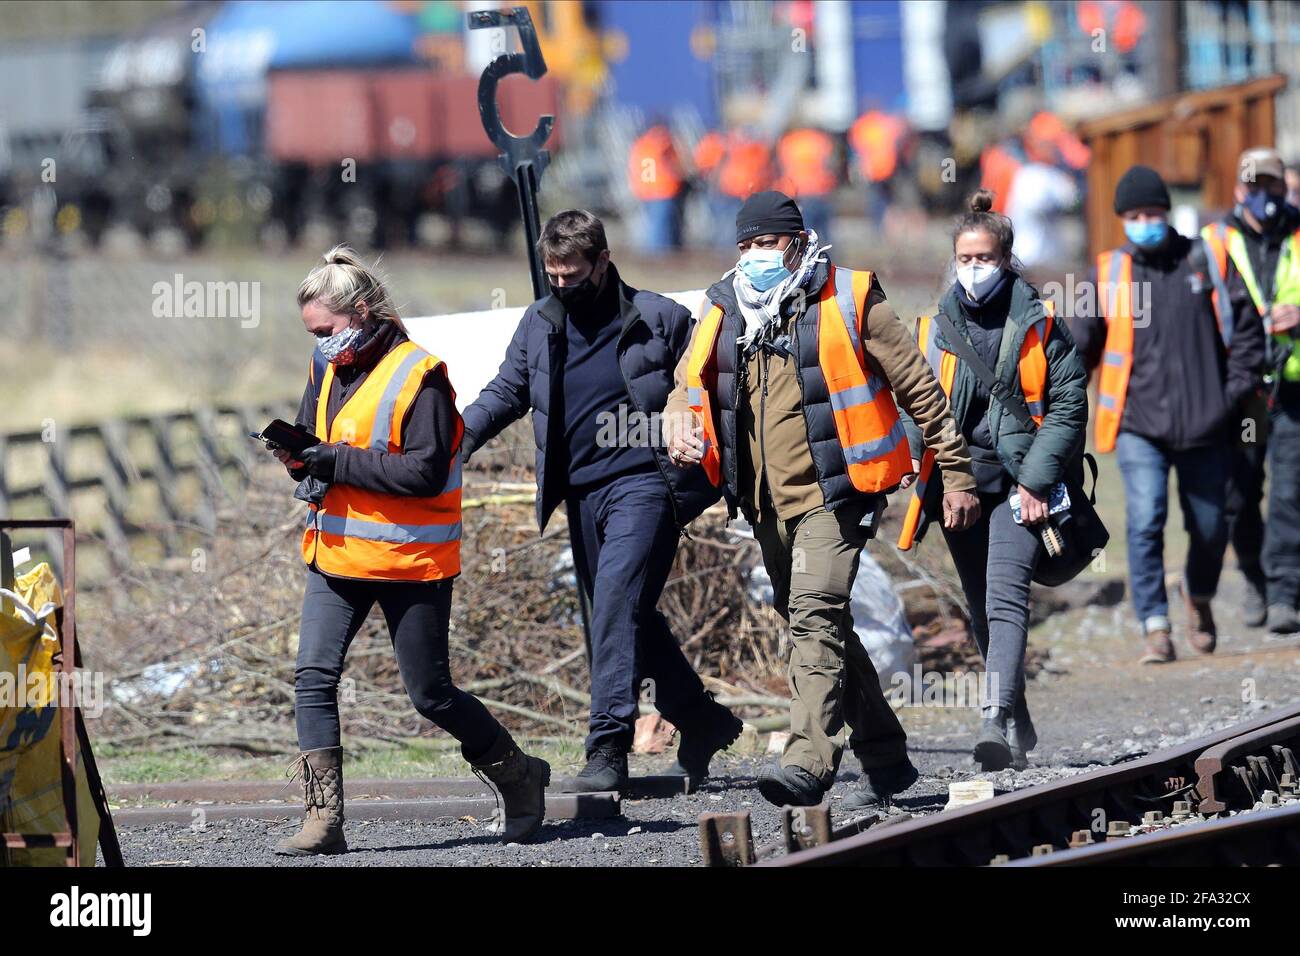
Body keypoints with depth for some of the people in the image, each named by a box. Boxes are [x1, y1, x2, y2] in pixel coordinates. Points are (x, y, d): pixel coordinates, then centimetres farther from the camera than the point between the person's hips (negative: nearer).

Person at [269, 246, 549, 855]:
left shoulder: (418, 375, -14)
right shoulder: (329, 369, 10)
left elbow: (424, 472, -20)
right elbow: (316, 444, 19)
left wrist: (337, 462, -22)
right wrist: (298, 457, -5)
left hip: (409, 558, -7)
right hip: (337, 553, 7)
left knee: (430, 694, 2)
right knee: (313, 676, -8)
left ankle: (519, 777, 25)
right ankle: (323, 821, -8)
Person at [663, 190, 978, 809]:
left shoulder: (847, 301, -5)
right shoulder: (722, 311, 9)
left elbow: (919, 389, 0)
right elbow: (687, 385, 20)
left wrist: (956, 476, 0)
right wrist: (678, 424, -5)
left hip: (834, 491, -7)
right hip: (767, 503, 7)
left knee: (815, 617, -22)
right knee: (825, 629, 14)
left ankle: (809, 762, -32)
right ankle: (885, 757, 26)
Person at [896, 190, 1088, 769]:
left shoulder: (1038, 325, -1)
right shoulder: (933, 328, 9)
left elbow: (1068, 406, -2)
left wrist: (1035, 480, -10)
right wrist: (922, 464, -1)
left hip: (1018, 484, -4)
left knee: (1005, 599, -18)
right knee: (982, 611, 10)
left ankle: (998, 722, -29)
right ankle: (1018, 724, 23)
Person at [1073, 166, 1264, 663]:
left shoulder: (1206, 262, 3)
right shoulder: (1108, 274, 4)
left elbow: (1246, 325, 10)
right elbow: (1081, 346, 10)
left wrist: (1237, 387, 1)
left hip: (1204, 424, 1)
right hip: (1139, 426, -1)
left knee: (1210, 527, 9)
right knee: (1145, 523, -17)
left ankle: (1199, 596, 40)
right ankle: (1156, 628, -13)